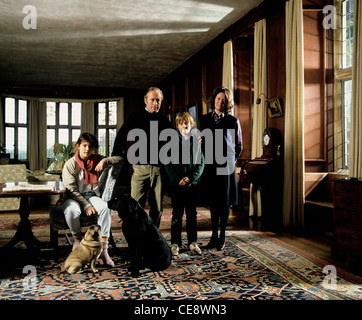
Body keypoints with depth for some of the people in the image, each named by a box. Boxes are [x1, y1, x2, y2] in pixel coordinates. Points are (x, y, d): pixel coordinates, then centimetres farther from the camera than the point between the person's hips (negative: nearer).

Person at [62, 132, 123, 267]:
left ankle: (103, 248, -27)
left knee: (105, 207, -32)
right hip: (73, 197, -2)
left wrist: (104, 161, -14)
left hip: (91, 195, 2)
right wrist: (86, 205, -20)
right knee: (71, 210, -38)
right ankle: (78, 239, -7)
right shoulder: (70, 164, -4)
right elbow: (72, 189, -10)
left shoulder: (96, 160, 5)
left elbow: (120, 159, 5)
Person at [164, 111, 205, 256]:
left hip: (192, 183, 2)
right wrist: (179, 179, -12)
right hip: (176, 184, -2)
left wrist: (190, 178, -9)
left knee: (192, 214, 8)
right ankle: (175, 243, 13)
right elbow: (167, 164, -2)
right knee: (177, 214, 4)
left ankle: (193, 242, 18)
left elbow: (201, 163, 5)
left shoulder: (196, 142, 8)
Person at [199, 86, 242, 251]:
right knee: (213, 201, 9)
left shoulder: (233, 121, 3)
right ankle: (214, 235, 20)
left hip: (226, 165, -2)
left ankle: (222, 237, 15)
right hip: (209, 165, 2)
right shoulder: (205, 119, 8)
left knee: (225, 202, 4)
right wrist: (204, 160, 5)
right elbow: (201, 142, 12)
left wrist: (231, 160, 5)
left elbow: (238, 146, 10)